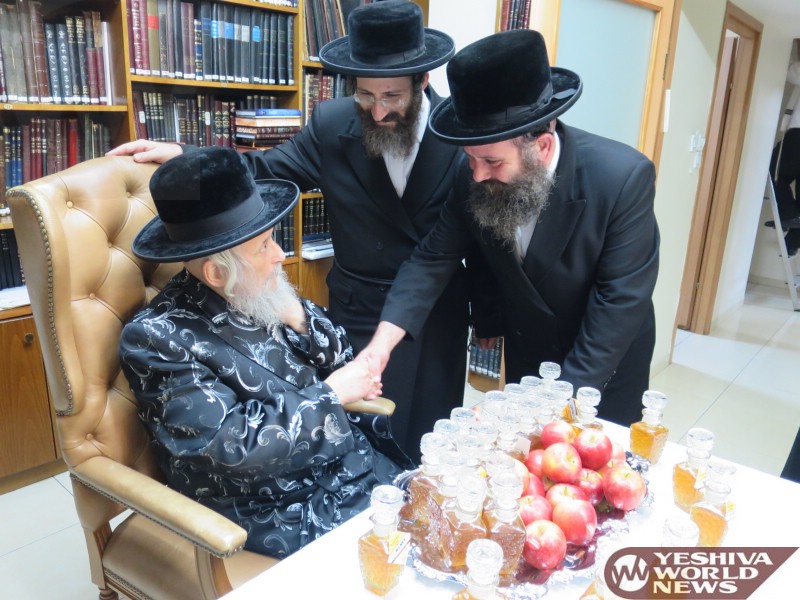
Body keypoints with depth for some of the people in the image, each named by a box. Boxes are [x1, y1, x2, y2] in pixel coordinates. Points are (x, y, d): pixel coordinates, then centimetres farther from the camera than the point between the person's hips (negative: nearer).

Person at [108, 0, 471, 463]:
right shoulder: (333, 124, -9)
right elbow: (267, 171, 2)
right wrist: (183, 156, -9)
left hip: (441, 319, 0)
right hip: (361, 315, 0)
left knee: (429, 441, 17)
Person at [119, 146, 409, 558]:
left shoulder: (259, 295, -1)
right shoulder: (158, 338, -18)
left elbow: (340, 360, 6)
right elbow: (234, 445, -25)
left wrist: (299, 320, -13)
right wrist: (331, 396, -17)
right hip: (287, 513, -6)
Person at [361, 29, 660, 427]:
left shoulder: (624, 178, -30)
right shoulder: (472, 175, -19)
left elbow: (621, 300, -28)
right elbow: (434, 258, -15)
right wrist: (383, 341, -29)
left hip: (605, 363, -3)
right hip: (527, 352, 4)